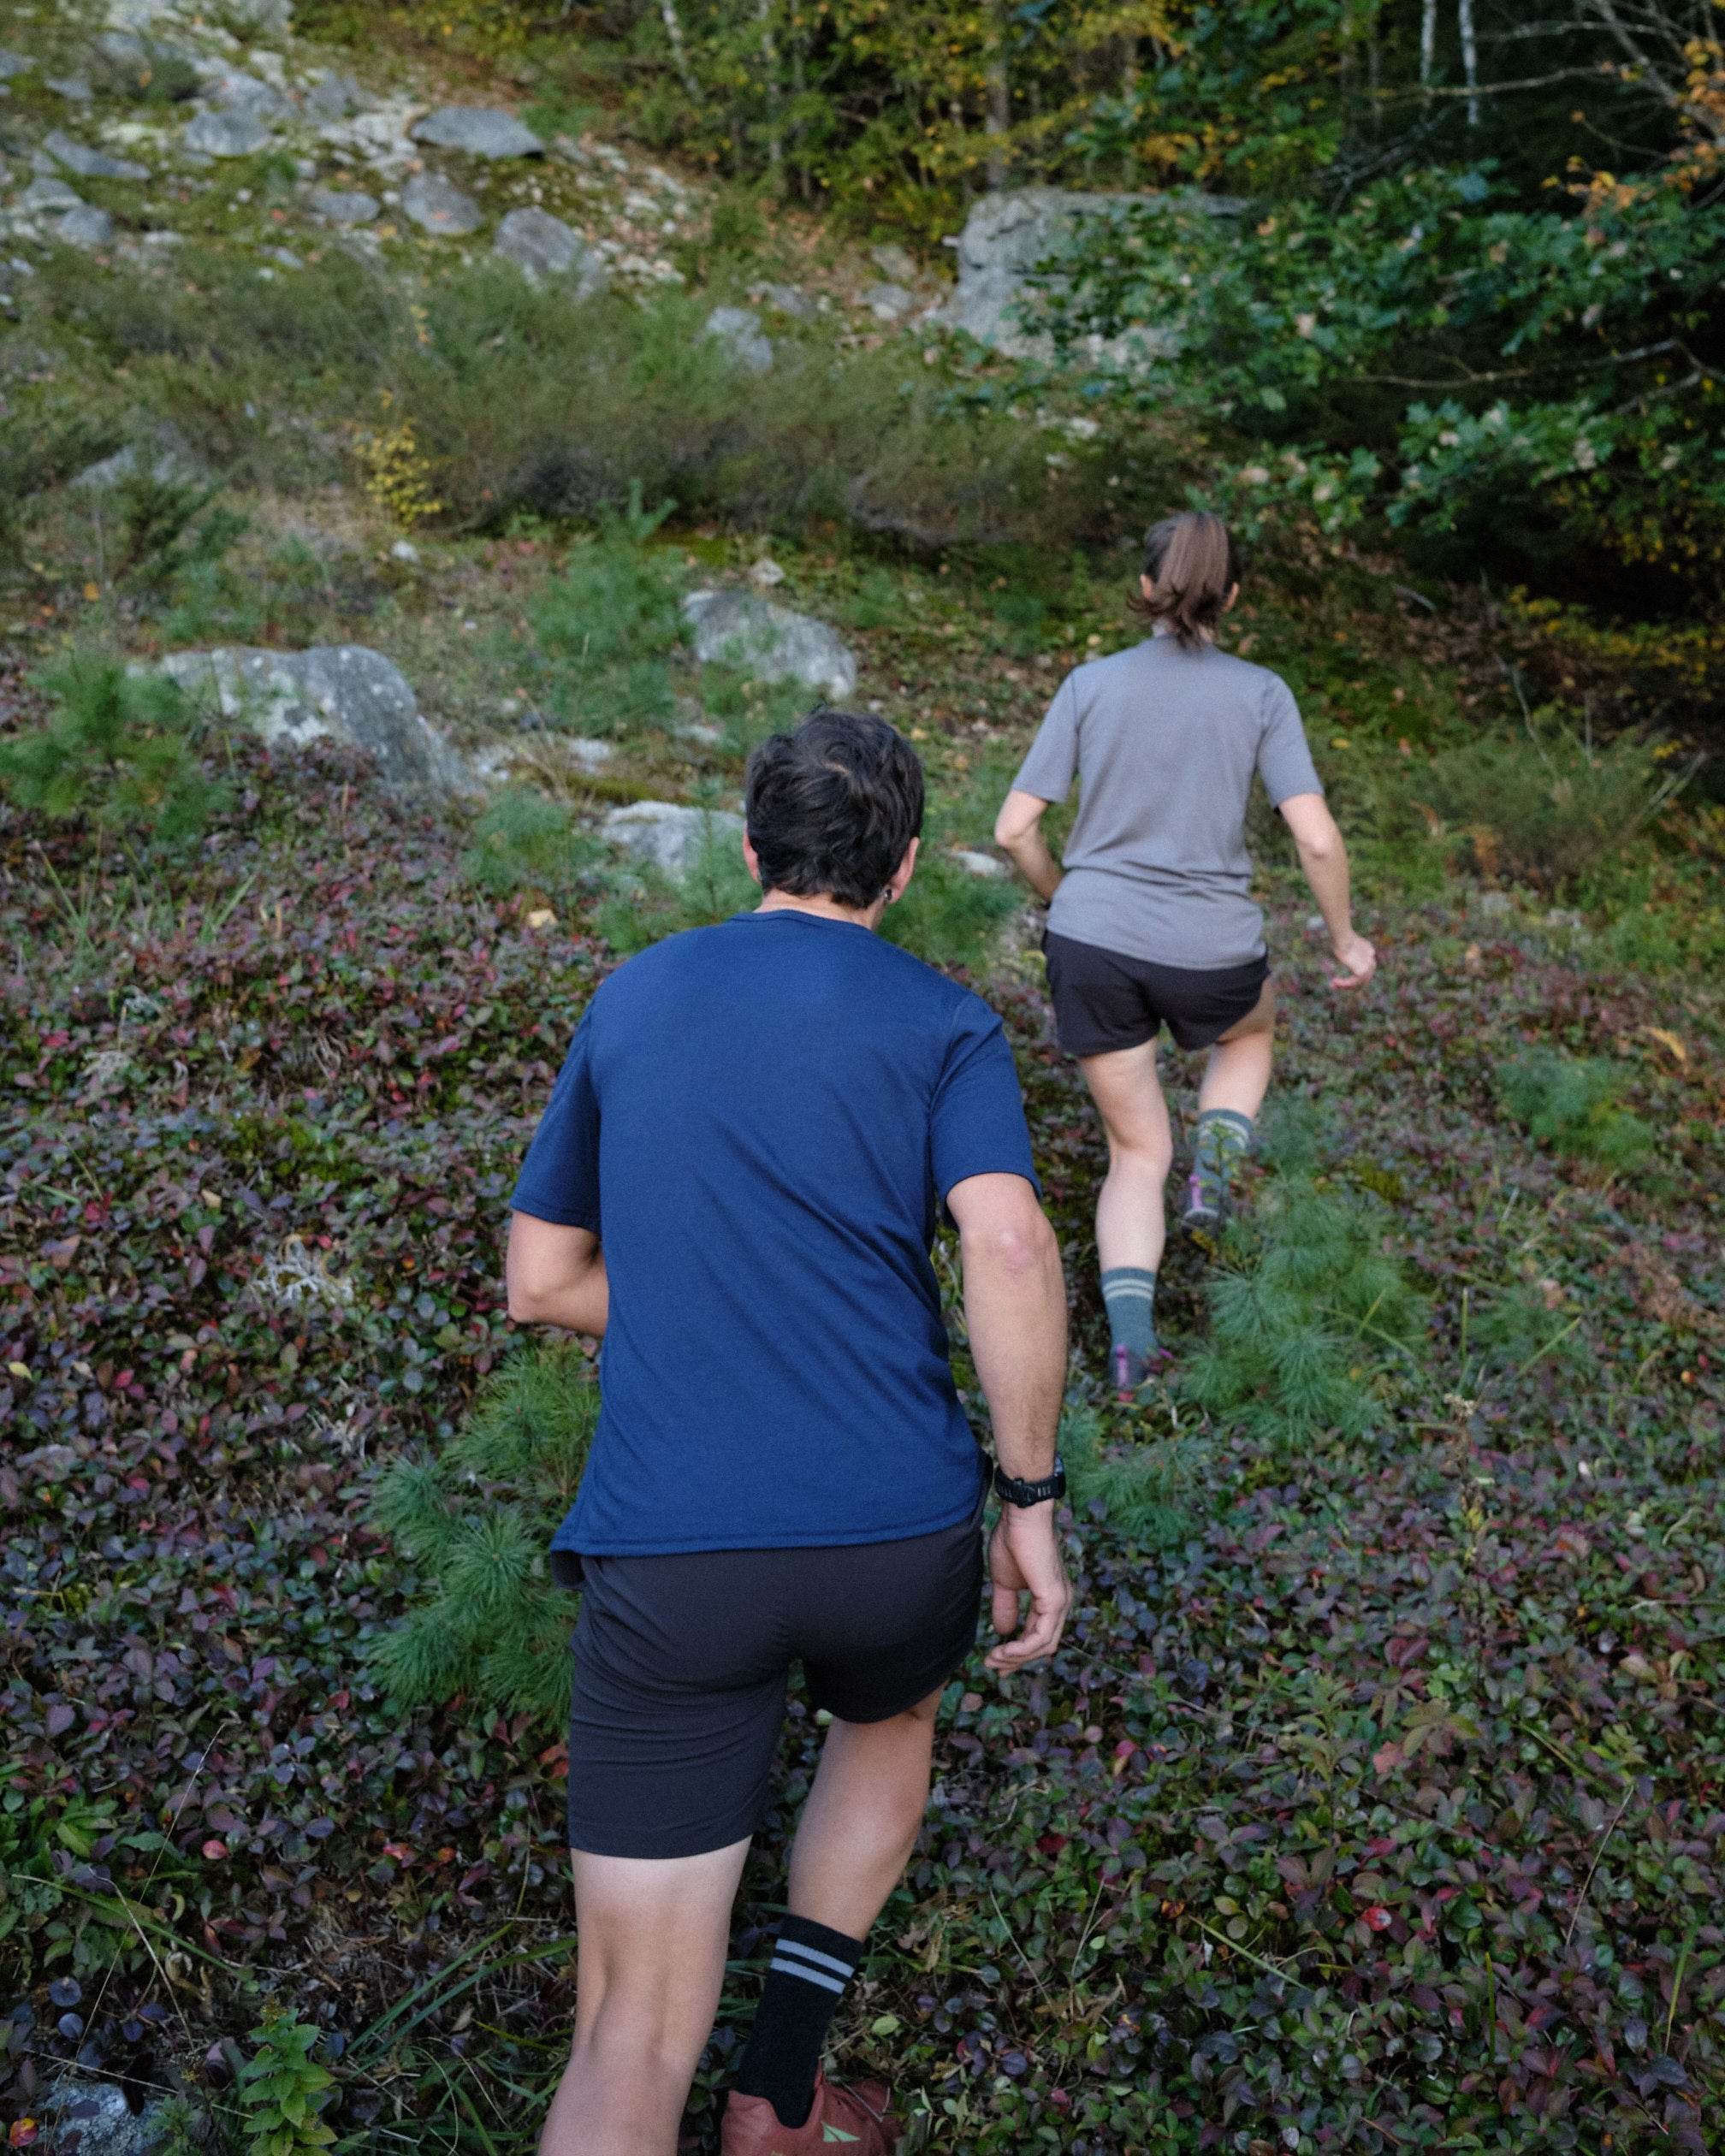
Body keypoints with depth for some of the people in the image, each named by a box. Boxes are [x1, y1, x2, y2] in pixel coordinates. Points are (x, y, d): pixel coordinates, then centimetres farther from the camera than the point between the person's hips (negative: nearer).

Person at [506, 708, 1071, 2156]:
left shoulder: (631, 1002, 13)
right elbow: (1012, 1252, -13)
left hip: (664, 1551, 1)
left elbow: (541, 1284, 16)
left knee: (634, 2039, 8)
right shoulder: (944, 1023, 4)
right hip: (896, 1530, 0)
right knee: (892, 1722, 36)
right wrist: (1032, 1507, -5)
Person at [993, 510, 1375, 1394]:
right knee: (1251, 1030, 36)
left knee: (1138, 1151, 17)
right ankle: (1214, 1167, 12)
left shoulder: (1090, 684, 1)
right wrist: (1345, 939, 7)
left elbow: (1015, 829, -1)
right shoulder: (1261, 694, -2)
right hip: (1210, 955, -1)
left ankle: (1129, 1325, -2)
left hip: (1091, 946, 1)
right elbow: (1317, 838, -9)